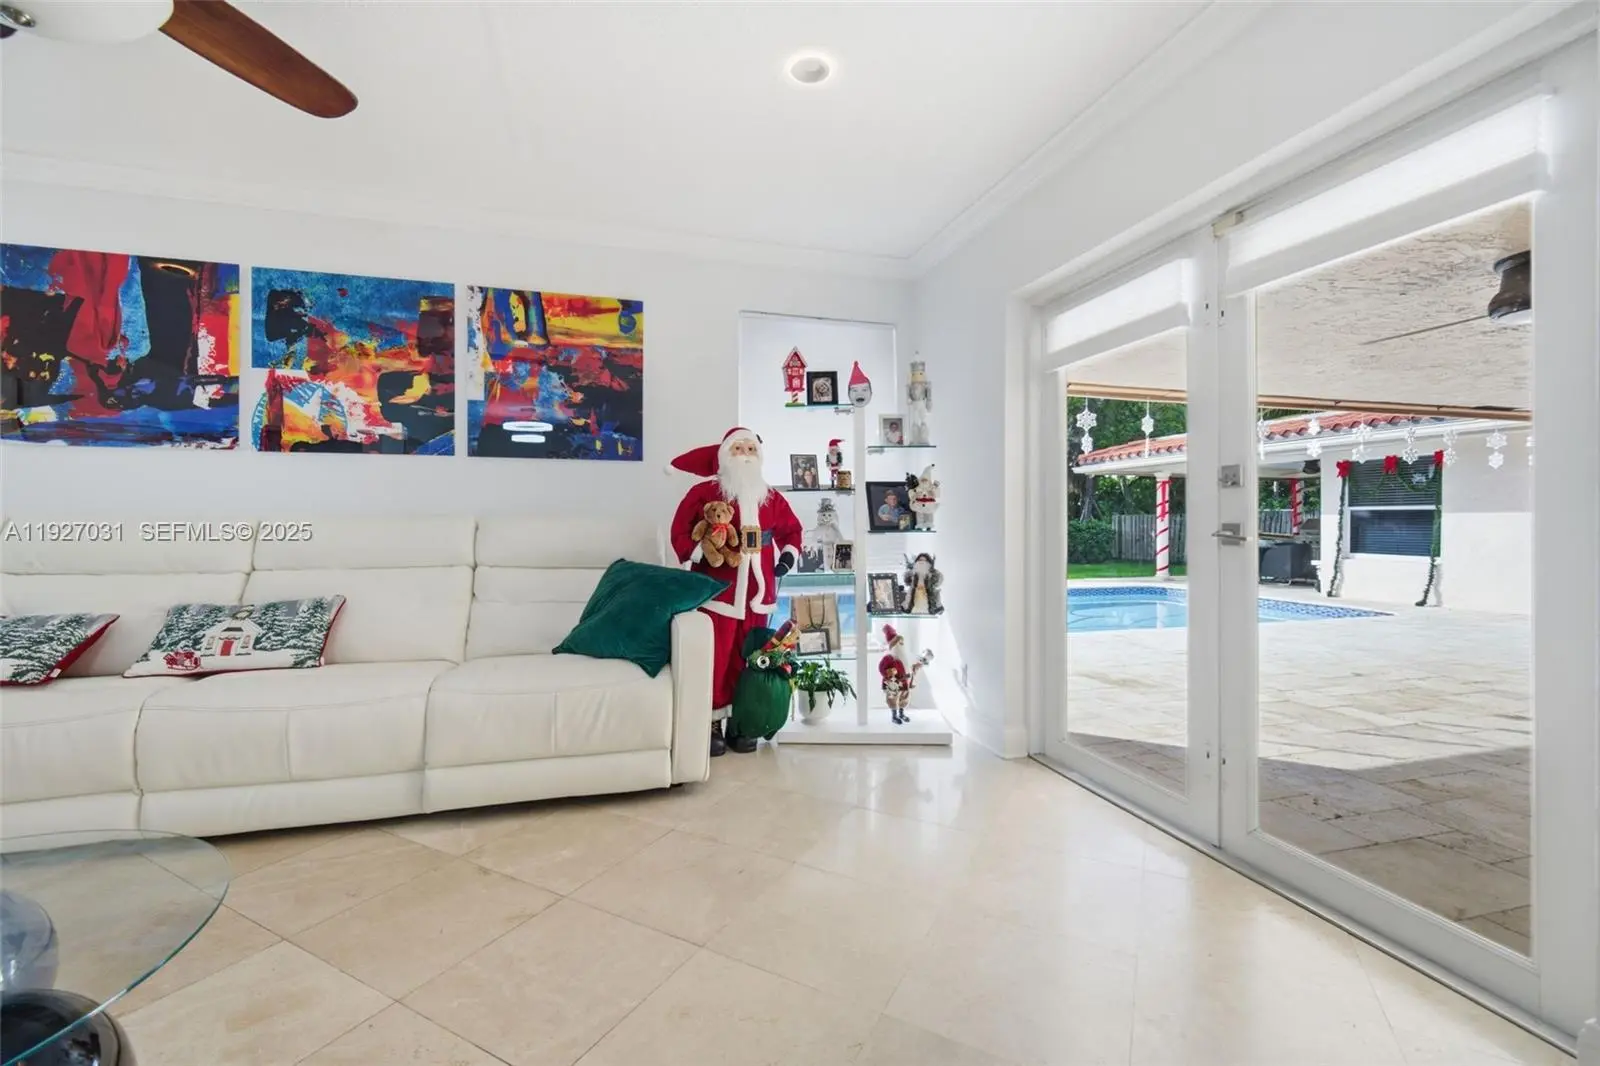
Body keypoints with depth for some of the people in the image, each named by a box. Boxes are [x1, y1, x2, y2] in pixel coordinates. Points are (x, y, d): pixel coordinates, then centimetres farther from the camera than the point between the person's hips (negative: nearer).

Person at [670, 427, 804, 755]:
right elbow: (680, 529, -2)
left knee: (750, 659, 10)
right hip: (718, 589, -4)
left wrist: (788, 557, 6)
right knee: (716, 658, -5)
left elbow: (792, 530, 22)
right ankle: (712, 722, 10)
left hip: (758, 593, 4)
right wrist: (696, 554, -16)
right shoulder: (705, 492, -2)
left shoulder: (772, 497, 12)